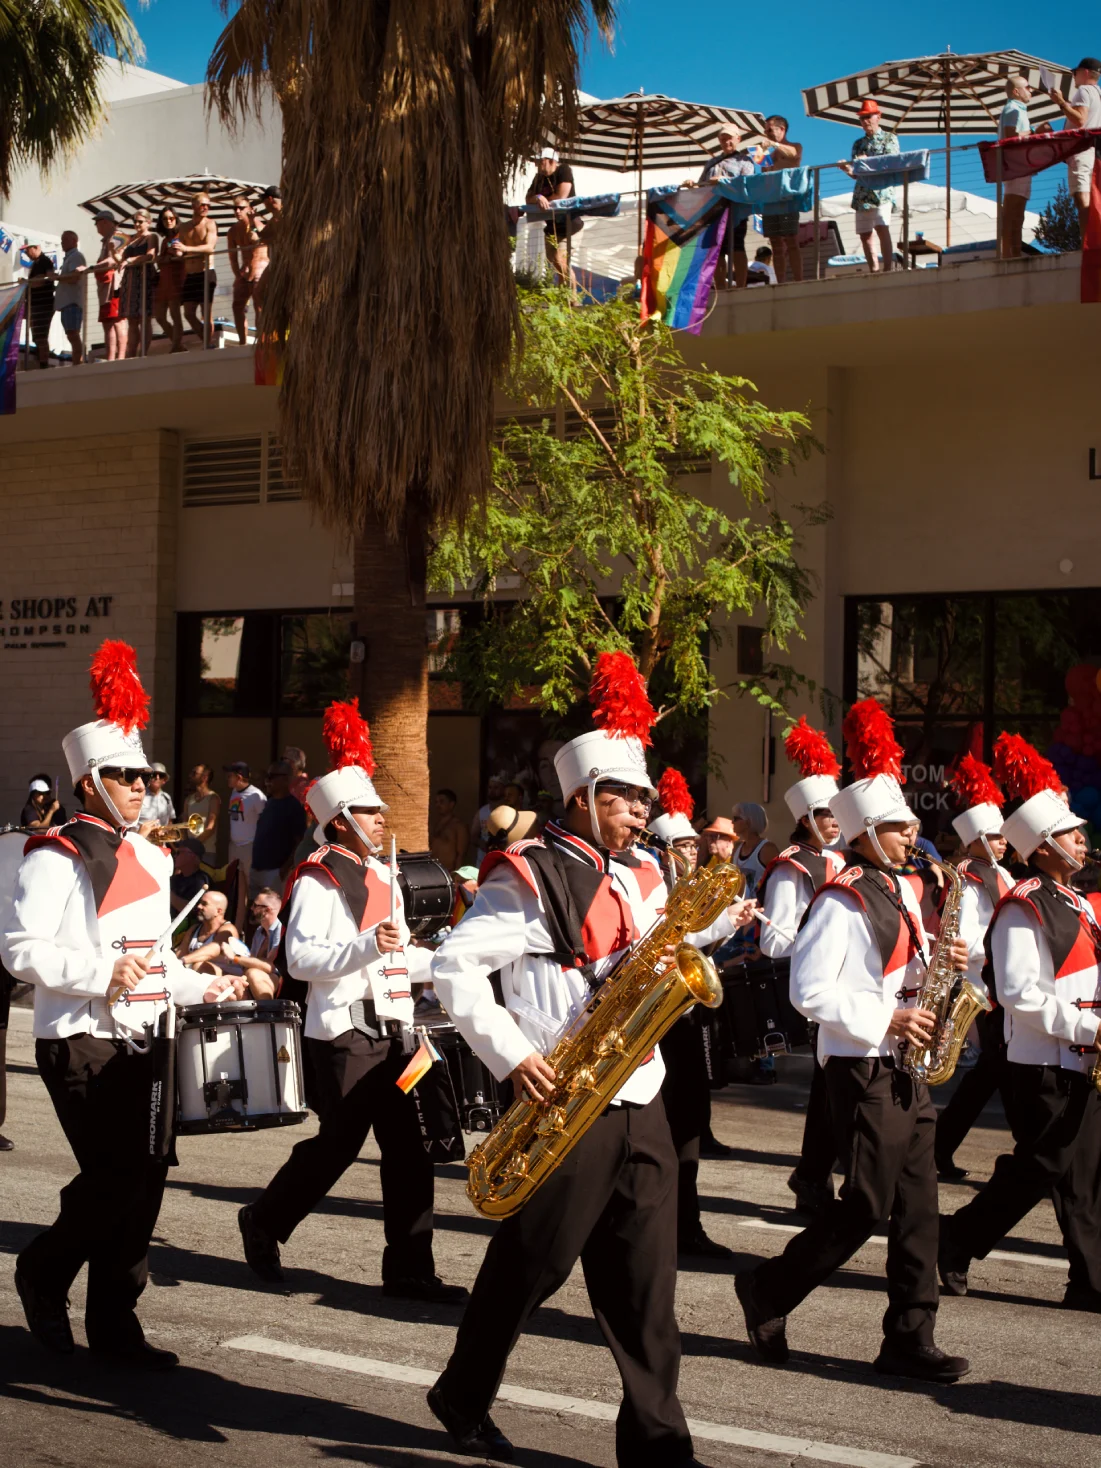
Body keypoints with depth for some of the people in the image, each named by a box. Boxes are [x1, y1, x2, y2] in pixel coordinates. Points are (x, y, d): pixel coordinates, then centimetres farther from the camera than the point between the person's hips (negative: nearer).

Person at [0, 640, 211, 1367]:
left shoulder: (150, 858, 16)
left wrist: (200, 988, 12)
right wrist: (103, 973, -23)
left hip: (140, 1042, 8)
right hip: (79, 1042, -8)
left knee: (146, 1181, 5)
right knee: (117, 1179, -11)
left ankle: (115, 1323, 17)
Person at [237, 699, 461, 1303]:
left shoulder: (382, 878, 18)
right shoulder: (317, 882, -10)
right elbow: (300, 958, -20)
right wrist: (365, 946, -32)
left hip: (390, 1027, 8)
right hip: (344, 1031, -8)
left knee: (407, 1147, 4)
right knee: (338, 1142, -1)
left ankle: (409, 1269, 8)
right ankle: (263, 1221, 23)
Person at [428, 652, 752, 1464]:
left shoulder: (641, 879, 14)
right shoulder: (528, 877, -8)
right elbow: (455, 966, -12)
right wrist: (512, 1056, -17)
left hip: (641, 1101, 6)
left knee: (644, 1282, 4)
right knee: (527, 1268, 7)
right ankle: (463, 1397, 30)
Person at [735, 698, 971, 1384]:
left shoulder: (902, 892, 14)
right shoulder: (841, 903, -13)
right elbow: (810, 990, -18)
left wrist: (941, 961, 3)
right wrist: (886, 1020, -20)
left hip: (906, 1069, 9)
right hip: (863, 1070, -8)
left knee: (918, 1204, 6)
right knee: (868, 1204, -6)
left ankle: (910, 1338, 10)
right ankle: (769, 1290, 11)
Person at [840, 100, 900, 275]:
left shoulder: (889, 138, 6)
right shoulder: (858, 144, 19)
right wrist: (848, 169, -9)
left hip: (882, 191, -6)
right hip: (862, 193, 6)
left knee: (882, 228, -22)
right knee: (865, 235, 2)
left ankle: (889, 270, -26)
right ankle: (874, 272, 8)